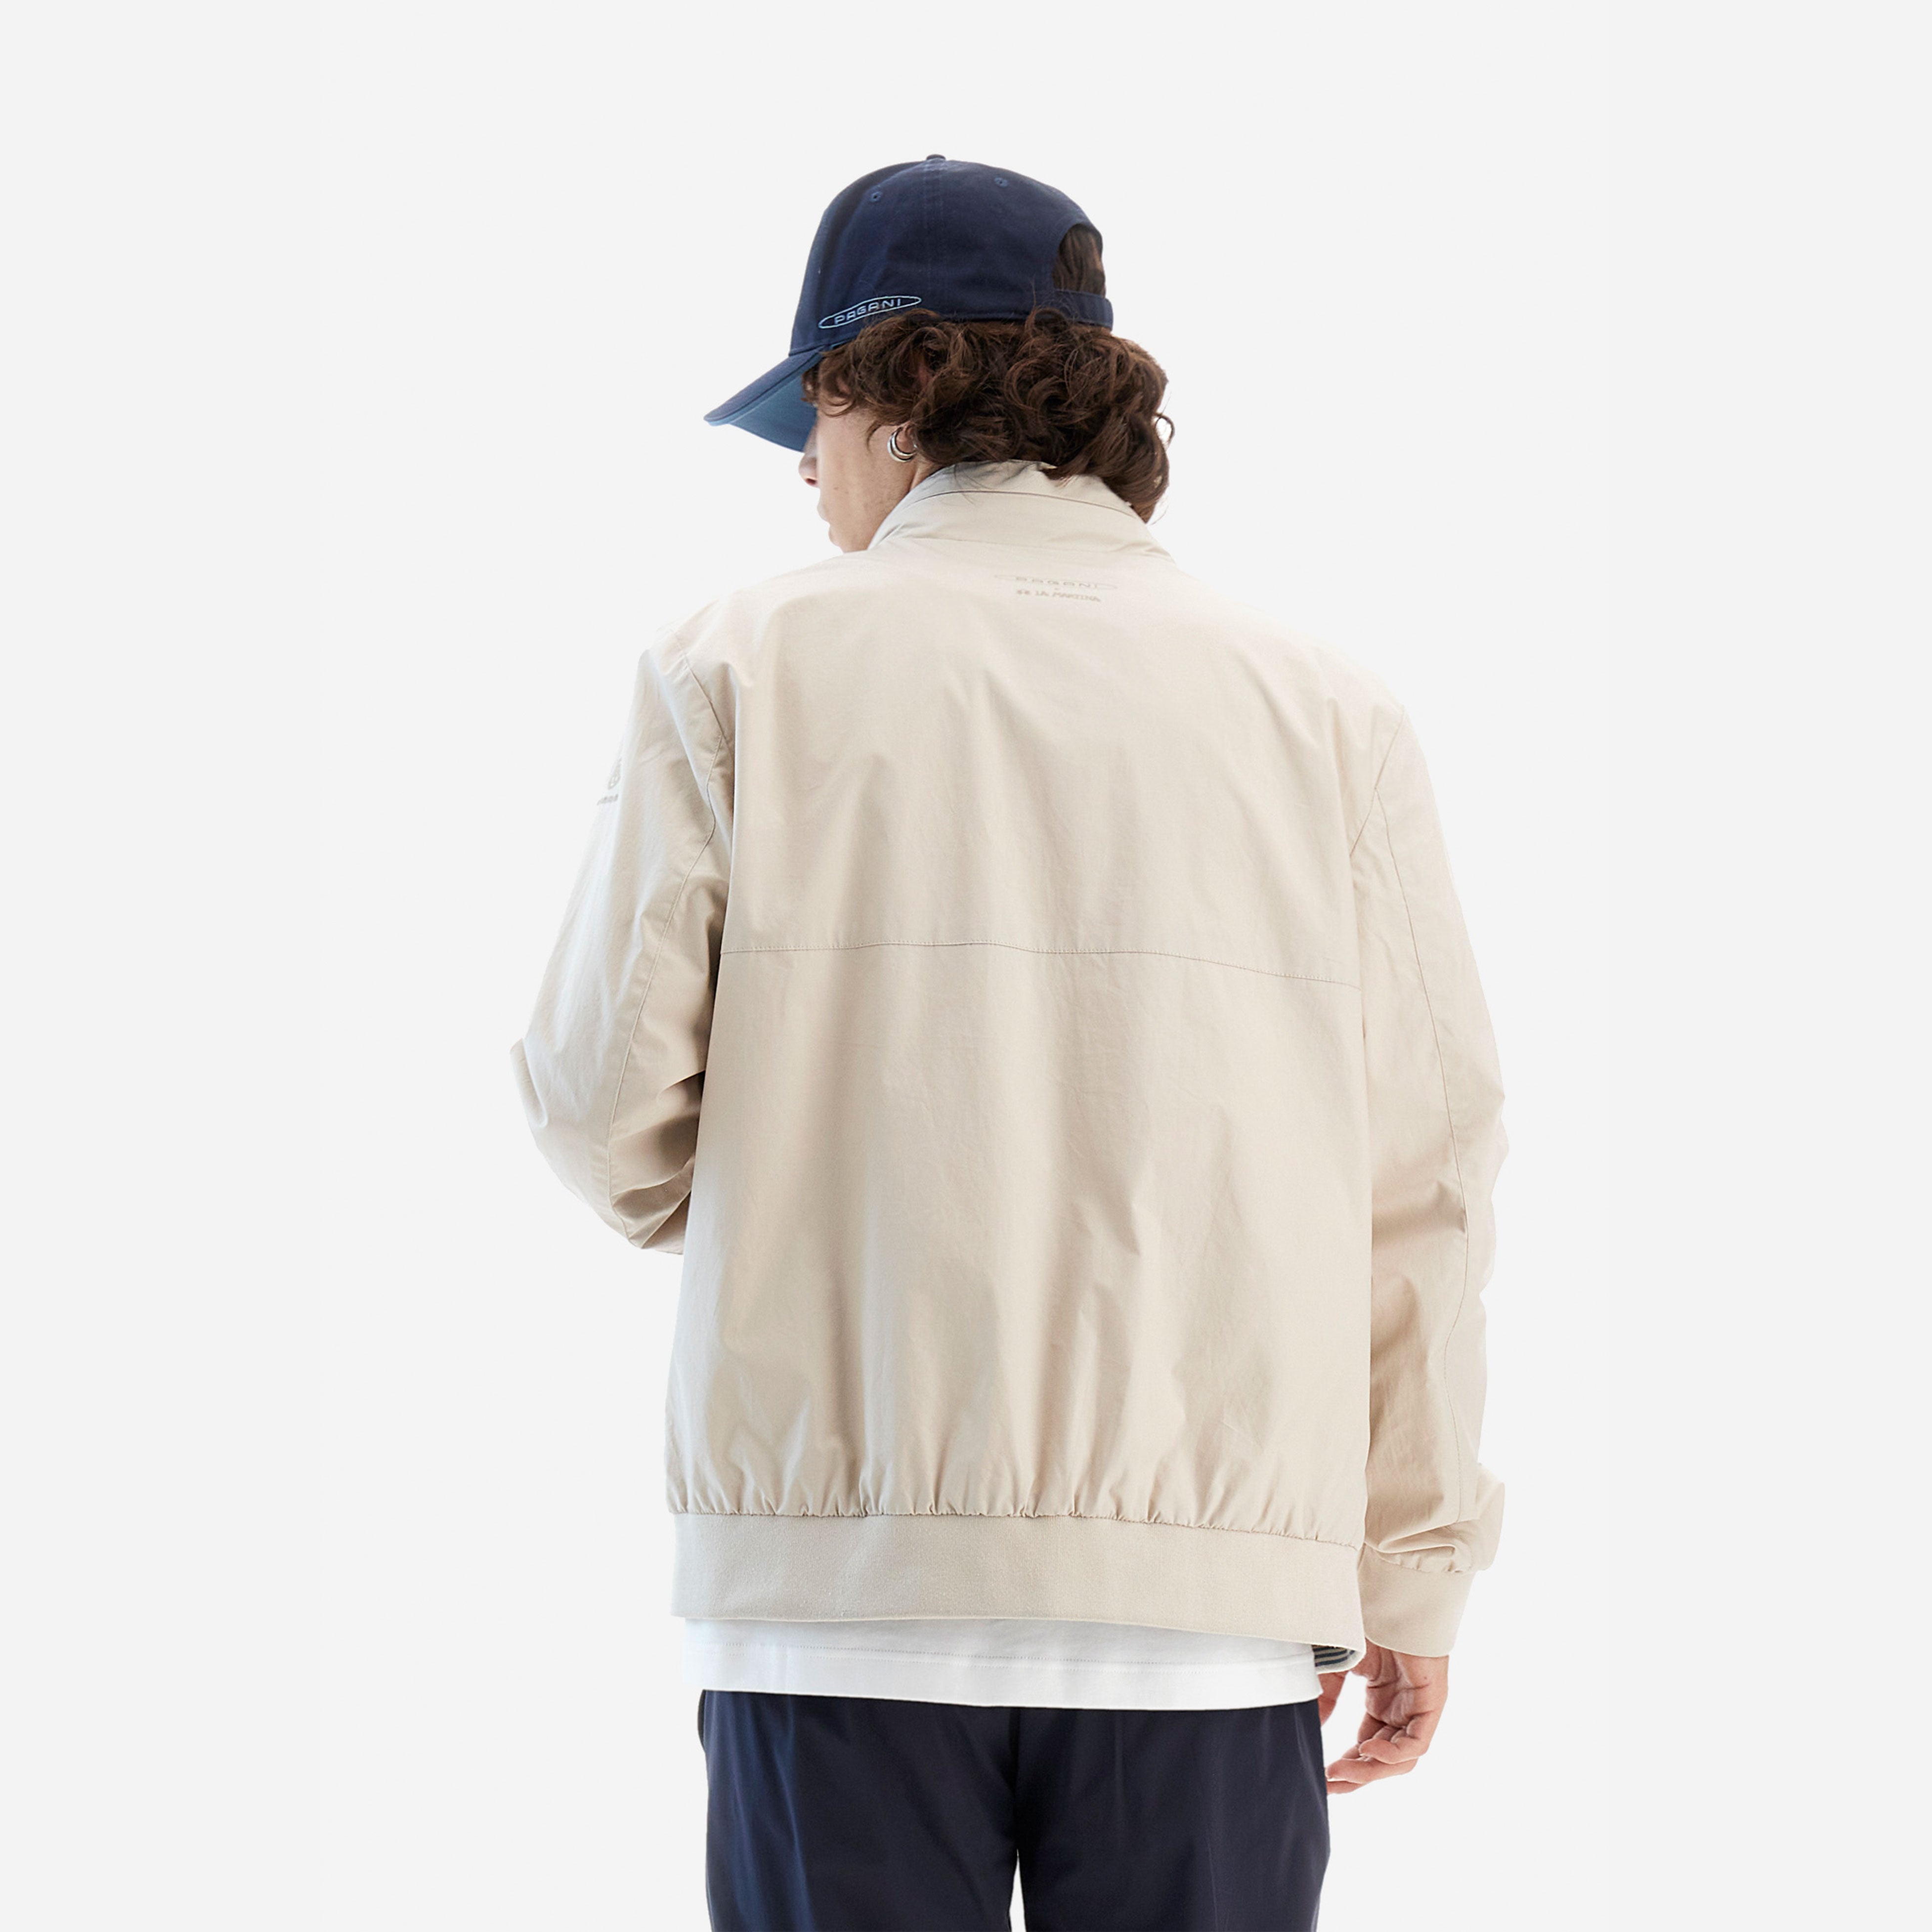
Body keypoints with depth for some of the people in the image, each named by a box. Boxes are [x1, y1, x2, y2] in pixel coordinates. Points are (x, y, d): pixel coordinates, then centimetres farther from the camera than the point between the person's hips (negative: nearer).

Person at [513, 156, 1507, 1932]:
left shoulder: (744, 670, 2)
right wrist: (1415, 1573, 11)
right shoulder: (1321, 709, 7)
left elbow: (607, 1098, -1)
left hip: (839, 1572, -1)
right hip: (1210, 1578, 1)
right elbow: (1424, 1168, 5)